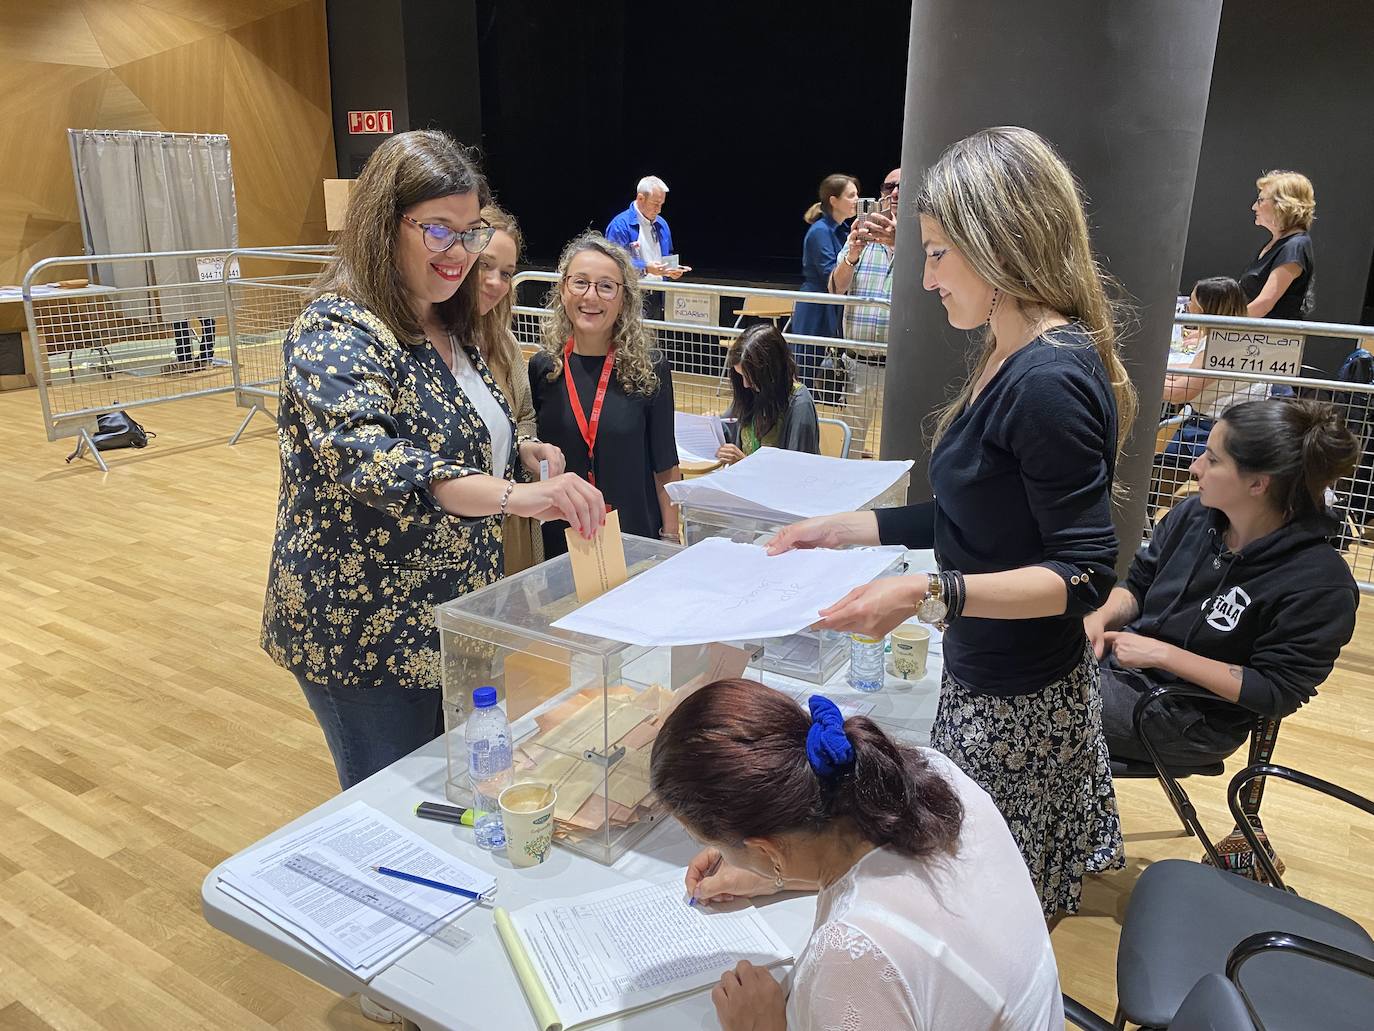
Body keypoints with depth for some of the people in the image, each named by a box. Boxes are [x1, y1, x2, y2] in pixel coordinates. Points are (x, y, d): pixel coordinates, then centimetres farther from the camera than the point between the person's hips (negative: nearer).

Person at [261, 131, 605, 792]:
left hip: (450, 617, 8)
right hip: (368, 633, -8)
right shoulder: (338, 332, -19)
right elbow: (365, 460, -38)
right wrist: (513, 496, -48)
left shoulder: (449, 325, 7)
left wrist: (520, 454, 4)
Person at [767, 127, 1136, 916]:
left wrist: (932, 594, -32)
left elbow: (1086, 573, -22)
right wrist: (845, 529, 9)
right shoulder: (1012, 359, 6)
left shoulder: (1049, 381, -23)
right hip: (992, 681, 9)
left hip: (1015, 703, -9)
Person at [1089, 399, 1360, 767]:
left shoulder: (1319, 585, -20)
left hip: (1190, 718, -6)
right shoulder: (1194, 514, -2)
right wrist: (1100, 618, -12)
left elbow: (1275, 693, -19)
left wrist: (1163, 654, -22)